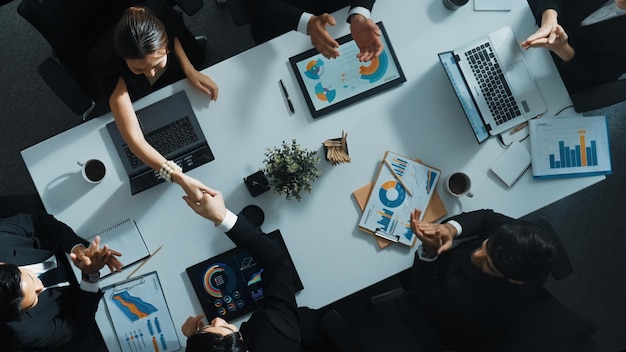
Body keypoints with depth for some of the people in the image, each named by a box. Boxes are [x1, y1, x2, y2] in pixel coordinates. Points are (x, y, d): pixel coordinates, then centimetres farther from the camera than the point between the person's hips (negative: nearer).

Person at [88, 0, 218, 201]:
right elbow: (133, 138, -51)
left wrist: (189, 70, -28)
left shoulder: (161, 17, -42)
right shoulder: (106, 62, -48)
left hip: (177, 84, 3)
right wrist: (179, 178, -61)